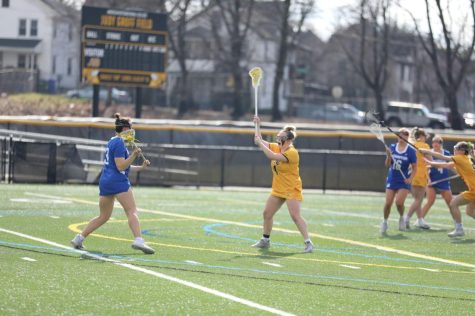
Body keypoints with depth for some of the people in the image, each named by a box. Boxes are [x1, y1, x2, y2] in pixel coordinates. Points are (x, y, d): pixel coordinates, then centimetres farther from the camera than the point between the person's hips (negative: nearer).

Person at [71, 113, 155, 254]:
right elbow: (121, 167, -15)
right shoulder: (119, 143, -9)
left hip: (105, 182, 9)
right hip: (118, 181, -9)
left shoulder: (113, 142, 21)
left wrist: (141, 167, 24)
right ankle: (138, 240, -29)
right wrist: (134, 155, -22)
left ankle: (79, 238, 13)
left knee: (103, 216, 15)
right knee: (132, 212, -13)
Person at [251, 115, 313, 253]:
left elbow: (272, 156, -30)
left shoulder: (292, 153, -20)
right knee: (267, 214, 10)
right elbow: (260, 141, 12)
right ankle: (265, 240, 25)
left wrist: (260, 143, -24)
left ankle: (308, 243, -16)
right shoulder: (276, 147, 5)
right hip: (278, 189, 8)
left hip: (292, 189, -8)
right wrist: (257, 125, 4)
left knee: (295, 216, -18)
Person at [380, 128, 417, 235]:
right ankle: (385, 222, 19)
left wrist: (410, 178, -15)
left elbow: (414, 167, 0)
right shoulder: (392, 147, 2)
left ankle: (401, 218, 13)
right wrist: (388, 156, -16)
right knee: (388, 203, -3)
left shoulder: (411, 150, -5)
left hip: (404, 181, -2)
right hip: (392, 180, 2)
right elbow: (387, 165, 3)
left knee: (399, 202, -18)